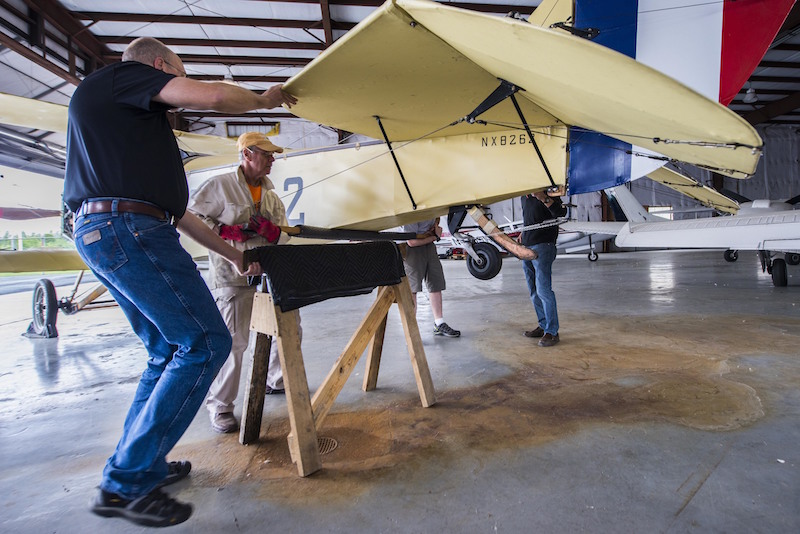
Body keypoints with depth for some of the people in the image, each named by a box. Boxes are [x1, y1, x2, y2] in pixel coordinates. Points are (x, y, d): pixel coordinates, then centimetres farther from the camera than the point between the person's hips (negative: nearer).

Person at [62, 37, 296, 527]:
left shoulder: (135, 120, 30)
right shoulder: (126, 73, 6)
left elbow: (175, 210, 27)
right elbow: (213, 97, -11)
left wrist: (232, 254, 28)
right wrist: (265, 99, 10)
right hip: (130, 229, -10)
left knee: (171, 351, 16)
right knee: (206, 343, -11)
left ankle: (140, 463, 25)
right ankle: (127, 484, -3)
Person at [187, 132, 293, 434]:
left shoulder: (271, 194, 16)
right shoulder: (220, 185, -3)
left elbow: (284, 234, 14)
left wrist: (271, 230, -9)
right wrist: (225, 231, -15)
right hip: (232, 276, -7)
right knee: (233, 341, -8)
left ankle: (276, 381, 37)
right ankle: (220, 406, 8)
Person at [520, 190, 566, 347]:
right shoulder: (525, 196, 17)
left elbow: (561, 212, -22)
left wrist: (543, 198, -31)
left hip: (542, 245, -9)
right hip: (527, 246, 9)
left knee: (543, 289, -12)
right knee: (534, 291, 12)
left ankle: (552, 331, -5)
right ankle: (543, 326, 23)